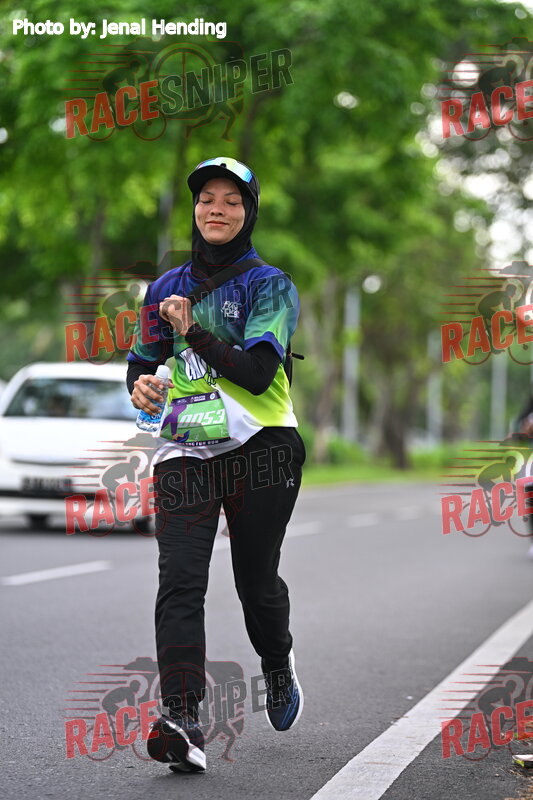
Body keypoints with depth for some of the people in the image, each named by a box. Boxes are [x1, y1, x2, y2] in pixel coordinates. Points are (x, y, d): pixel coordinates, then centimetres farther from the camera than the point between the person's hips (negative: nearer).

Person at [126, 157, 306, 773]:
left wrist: (194, 331, -13)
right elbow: (142, 359, 22)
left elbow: (257, 372, -11)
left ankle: (277, 665, 38)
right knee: (179, 579, -14)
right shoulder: (167, 288, 15)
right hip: (185, 450, 2)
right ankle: (181, 720, -22)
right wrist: (141, 385, -1)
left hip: (261, 447, -2)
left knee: (256, 578, 5)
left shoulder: (269, 285, 1)